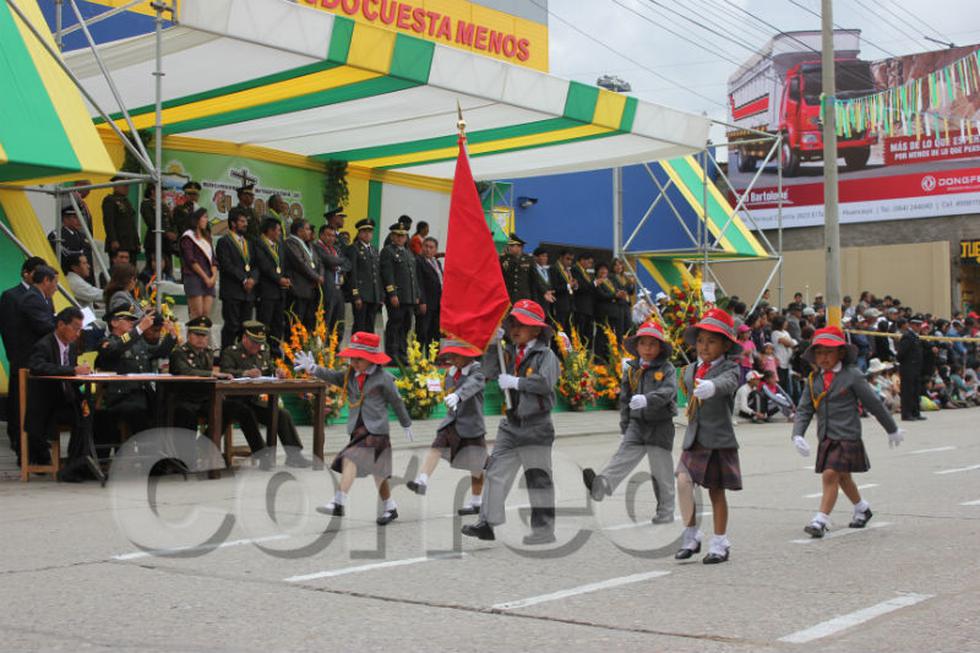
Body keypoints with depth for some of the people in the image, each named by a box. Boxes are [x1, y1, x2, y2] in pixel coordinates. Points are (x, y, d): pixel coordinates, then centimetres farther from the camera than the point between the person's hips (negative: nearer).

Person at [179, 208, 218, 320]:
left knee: (207, 314, -3)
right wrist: (205, 277, -10)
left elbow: (213, 259, 15)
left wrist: (214, 276, -2)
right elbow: (191, 260, -7)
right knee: (197, 314, -12)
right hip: (194, 278, -6)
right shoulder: (188, 237, 1)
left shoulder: (207, 238, 22)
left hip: (209, 280, 6)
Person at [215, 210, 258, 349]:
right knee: (232, 325, -7)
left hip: (248, 291, 6)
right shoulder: (224, 242, -2)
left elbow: (255, 265, 16)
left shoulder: (249, 243, 21)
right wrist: (244, 280, -13)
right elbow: (226, 265, -11)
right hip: (232, 292, -6)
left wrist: (252, 279, -4)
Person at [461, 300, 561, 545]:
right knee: (496, 472, 3)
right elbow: (490, 370, 2)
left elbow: (545, 382, -21)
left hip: (536, 425, -6)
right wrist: (494, 345, -7)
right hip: (511, 423, 6)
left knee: (538, 477, 1)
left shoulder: (545, 354, -8)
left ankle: (544, 529, 8)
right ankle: (487, 523, 7)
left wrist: (516, 382, -18)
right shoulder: (510, 353, 10)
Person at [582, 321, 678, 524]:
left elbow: (668, 391, -22)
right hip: (637, 423, 3)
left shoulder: (667, 369, -5)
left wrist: (647, 399, -39)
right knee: (624, 455, -16)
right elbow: (624, 398, 15)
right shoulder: (631, 370, 8)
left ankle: (666, 511, 14)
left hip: (660, 425, -3)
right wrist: (624, 424, 11)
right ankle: (601, 485, -36)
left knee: (661, 469, 3)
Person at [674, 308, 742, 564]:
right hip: (693, 438, 4)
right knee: (683, 481, -12)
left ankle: (720, 543, 19)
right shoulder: (690, 370, 9)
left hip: (719, 440, -4)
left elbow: (727, 383, -33)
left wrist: (710, 387, -52)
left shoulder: (729, 368, -9)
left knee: (716, 491, 5)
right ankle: (691, 536, 4)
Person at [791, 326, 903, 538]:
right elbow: (804, 410, 4)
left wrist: (892, 430, 8)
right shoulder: (813, 379, 6)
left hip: (847, 436, -6)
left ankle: (821, 520, -14)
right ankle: (862, 508, 44)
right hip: (826, 438, 6)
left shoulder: (852, 375, -8)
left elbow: (874, 404, -1)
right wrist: (797, 435, -13)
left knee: (830, 475, -16)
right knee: (842, 477, 21)